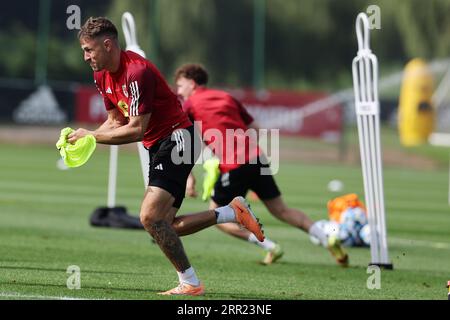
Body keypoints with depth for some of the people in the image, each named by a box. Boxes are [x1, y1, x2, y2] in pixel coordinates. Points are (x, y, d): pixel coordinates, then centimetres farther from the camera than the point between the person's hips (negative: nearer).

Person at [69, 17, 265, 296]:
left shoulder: (137, 71, -24)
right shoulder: (102, 75, 6)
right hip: (158, 146, 10)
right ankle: (233, 212, 18)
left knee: (151, 217, -19)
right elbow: (116, 121, 13)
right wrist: (85, 137, -5)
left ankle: (191, 284, -10)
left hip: (176, 139, -10)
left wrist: (92, 136, -19)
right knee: (167, 226, 7)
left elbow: (136, 129, -25)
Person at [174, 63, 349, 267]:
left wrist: (189, 177, -5)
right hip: (256, 158, 6)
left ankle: (269, 246, -3)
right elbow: (254, 129, 20)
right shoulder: (226, 97, 22)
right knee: (281, 210, 14)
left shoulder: (189, 105, 6)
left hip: (232, 167, -6)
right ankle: (327, 240, 2)